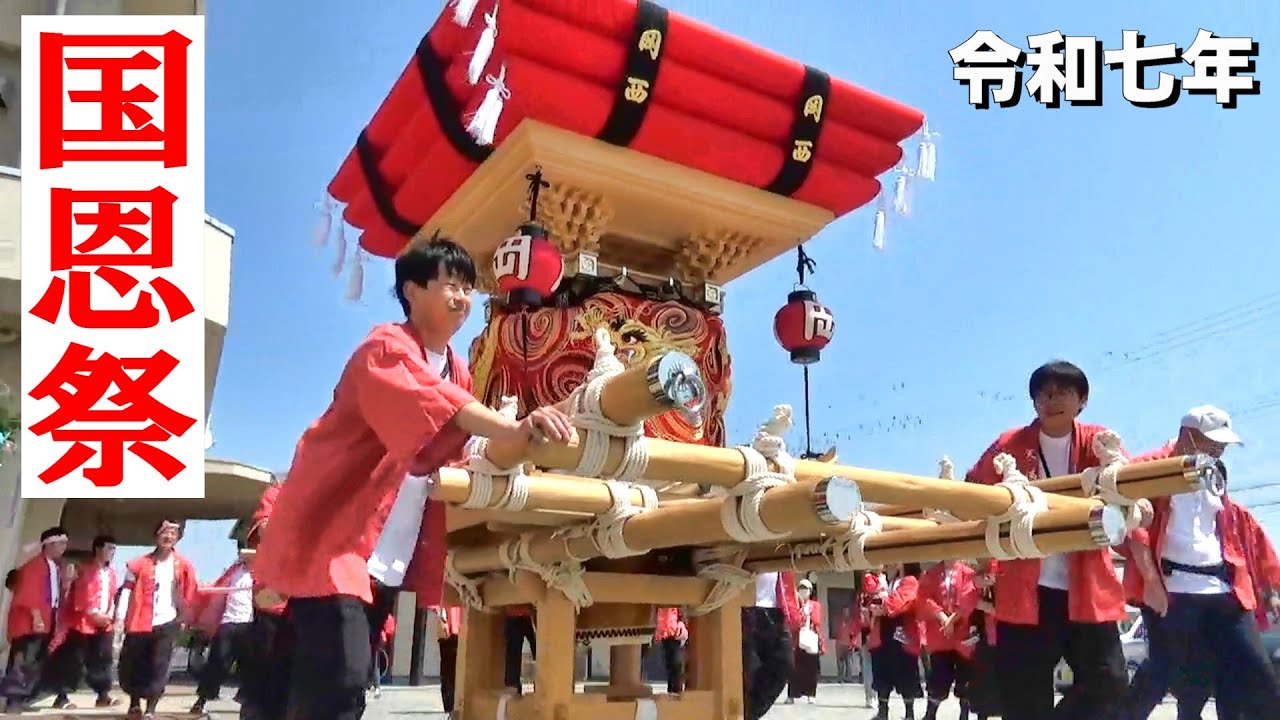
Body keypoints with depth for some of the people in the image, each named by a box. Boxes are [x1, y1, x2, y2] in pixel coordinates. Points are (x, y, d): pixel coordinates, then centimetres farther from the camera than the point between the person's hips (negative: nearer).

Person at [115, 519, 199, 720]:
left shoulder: (183, 566, 2)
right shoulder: (140, 564, 0)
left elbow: (190, 595, 7)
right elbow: (127, 589, -2)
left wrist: (185, 618, 3)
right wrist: (120, 617, -10)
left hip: (167, 623, -1)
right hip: (140, 623, 1)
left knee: (159, 667, -4)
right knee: (130, 665, 9)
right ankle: (135, 704, 31)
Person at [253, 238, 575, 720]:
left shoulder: (459, 374, 13)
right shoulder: (386, 348, -13)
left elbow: (457, 455, 13)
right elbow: (432, 402, -33)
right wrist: (516, 430, -45)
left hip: (389, 555, 8)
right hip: (332, 536, -8)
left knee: (345, 681, 12)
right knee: (339, 681, -17)